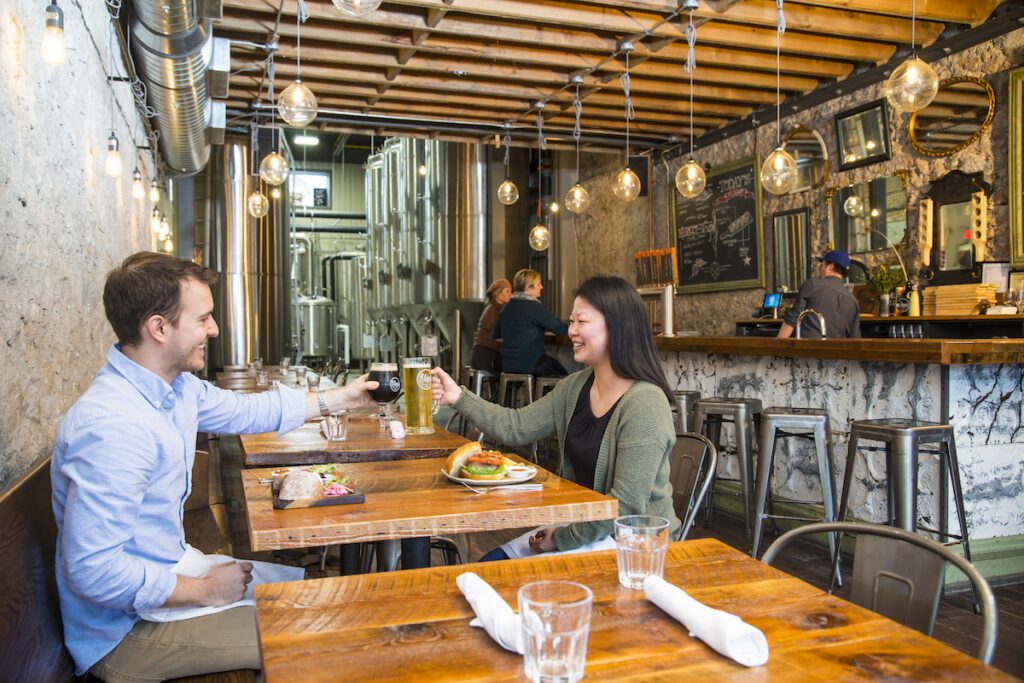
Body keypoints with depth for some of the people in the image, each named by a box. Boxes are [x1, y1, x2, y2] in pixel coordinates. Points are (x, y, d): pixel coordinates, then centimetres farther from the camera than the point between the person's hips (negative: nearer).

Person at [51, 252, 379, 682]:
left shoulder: (176, 386, -2)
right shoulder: (112, 425, -31)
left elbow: (245, 411, 17)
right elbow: (94, 571, -30)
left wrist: (340, 398, 19)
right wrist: (204, 591, -18)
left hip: (170, 566, 9)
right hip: (124, 629, -9)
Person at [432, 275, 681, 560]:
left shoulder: (644, 403, -24)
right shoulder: (575, 387, 3)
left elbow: (626, 506, -24)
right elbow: (517, 427, 3)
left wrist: (562, 538, -16)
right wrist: (459, 397, -7)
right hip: (584, 524, 8)